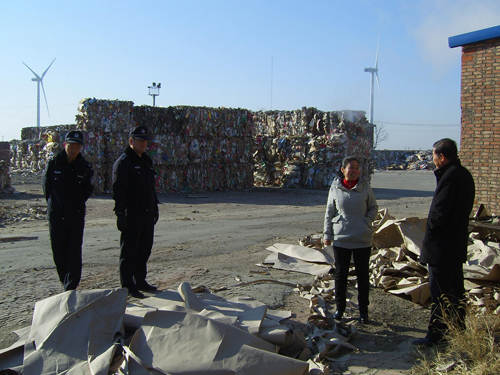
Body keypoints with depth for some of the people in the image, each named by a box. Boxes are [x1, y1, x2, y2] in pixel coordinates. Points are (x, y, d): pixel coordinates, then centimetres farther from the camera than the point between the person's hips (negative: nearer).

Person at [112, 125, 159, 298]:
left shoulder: (146, 161, 17)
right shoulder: (123, 162, -9)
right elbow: (118, 191, -16)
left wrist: (155, 208, 21)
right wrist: (121, 214, -21)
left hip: (147, 214, 8)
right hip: (131, 216, -8)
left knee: (145, 249, 14)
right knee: (129, 251, -1)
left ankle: (140, 281, 26)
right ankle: (128, 286, 6)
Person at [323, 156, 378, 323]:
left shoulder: (365, 187, -1)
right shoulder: (335, 188, -1)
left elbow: (373, 207, 12)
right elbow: (329, 212, 7)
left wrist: (367, 220, -6)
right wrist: (327, 234, 4)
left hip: (362, 240, 0)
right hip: (340, 239, 0)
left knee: (363, 275, 8)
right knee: (340, 275, 9)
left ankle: (363, 311, 20)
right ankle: (340, 308, 24)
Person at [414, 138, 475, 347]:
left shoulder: (450, 176, -20)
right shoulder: (463, 174, 11)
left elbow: (440, 212, -23)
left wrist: (430, 228, -7)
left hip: (441, 245, -10)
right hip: (457, 243, 10)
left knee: (440, 292, -2)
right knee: (455, 290, 18)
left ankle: (436, 335, 5)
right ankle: (459, 332, 29)